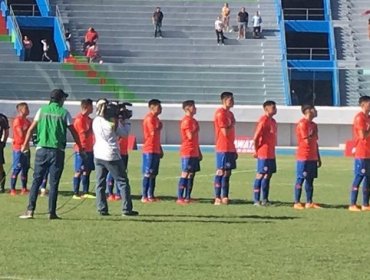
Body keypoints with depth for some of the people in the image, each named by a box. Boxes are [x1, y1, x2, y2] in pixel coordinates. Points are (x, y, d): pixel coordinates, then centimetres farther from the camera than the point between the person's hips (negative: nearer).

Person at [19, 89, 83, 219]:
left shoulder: (42, 110, 6)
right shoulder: (64, 113, 1)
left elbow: (31, 129, 4)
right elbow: (73, 132, 1)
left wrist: (25, 145, 13)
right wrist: (80, 148, 12)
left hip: (42, 149, 2)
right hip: (57, 151, -2)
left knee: (36, 180, 4)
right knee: (54, 183, 2)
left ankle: (30, 210, -3)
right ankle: (52, 212, 0)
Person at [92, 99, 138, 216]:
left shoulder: (96, 121, 4)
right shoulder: (114, 122, -8)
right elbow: (124, 133, 1)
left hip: (98, 155, 4)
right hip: (111, 155, -4)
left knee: (100, 183, 8)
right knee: (123, 182, 3)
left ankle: (102, 209, 1)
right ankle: (127, 209, -2)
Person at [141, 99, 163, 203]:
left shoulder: (156, 118, 18)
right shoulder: (149, 118, -12)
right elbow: (153, 132, -22)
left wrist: (160, 149, 22)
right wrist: (159, 127, -4)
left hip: (156, 150, 9)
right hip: (150, 150, -9)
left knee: (153, 174, 10)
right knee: (147, 174, -8)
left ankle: (151, 195, 13)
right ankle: (144, 196, -6)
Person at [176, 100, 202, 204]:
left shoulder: (193, 120, 17)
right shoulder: (186, 121, -12)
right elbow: (190, 136, -22)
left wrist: (199, 152, 21)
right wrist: (196, 130, -4)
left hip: (194, 152, 9)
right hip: (188, 152, -9)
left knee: (191, 174, 8)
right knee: (185, 174, -9)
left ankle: (188, 197, 11)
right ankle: (180, 198, -8)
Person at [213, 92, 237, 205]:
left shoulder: (229, 113, 17)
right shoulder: (221, 113, -12)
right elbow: (225, 132, -19)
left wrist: (234, 150, 19)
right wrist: (232, 125, -2)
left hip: (230, 148, 9)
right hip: (223, 148, -9)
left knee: (227, 172, 8)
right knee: (221, 172, -6)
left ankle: (224, 197, 10)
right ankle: (217, 198, -5)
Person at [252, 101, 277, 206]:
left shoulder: (273, 121, 14)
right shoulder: (263, 121, -14)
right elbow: (256, 137, -17)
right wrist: (256, 151, -11)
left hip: (271, 154, 9)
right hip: (263, 154, -9)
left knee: (268, 175, 10)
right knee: (260, 175, -4)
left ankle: (265, 199, 15)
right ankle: (256, 200, 0)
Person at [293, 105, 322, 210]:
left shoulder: (313, 125, 15)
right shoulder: (302, 124, -12)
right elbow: (307, 140, -19)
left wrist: (318, 158, 17)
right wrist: (315, 132, -7)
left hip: (312, 157, 8)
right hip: (303, 157, -8)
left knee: (310, 179, 8)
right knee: (300, 179, -5)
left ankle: (309, 202, 12)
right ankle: (297, 203, -2)